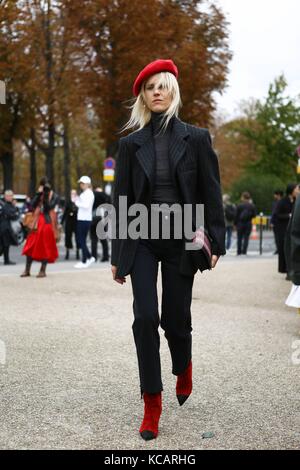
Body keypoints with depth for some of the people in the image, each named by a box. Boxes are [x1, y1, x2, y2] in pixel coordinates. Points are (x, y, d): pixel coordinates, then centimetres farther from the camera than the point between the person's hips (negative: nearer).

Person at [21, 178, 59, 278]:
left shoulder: (55, 196, -2)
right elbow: (33, 205, -4)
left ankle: (43, 270, 6)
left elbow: (49, 207, -17)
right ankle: (27, 270, 9)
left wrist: (46, 196, -17)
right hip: (38, 223, 5)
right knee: (31, 246, 4)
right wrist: (38, 194, -9)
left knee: (45, 247, -1)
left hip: (48, 223, -5)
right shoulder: (39, 196, 12)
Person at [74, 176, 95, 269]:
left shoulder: (89, 193, -9)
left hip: (85, 219, -9)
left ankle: (84, 262, 2)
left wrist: (77, 203, -9)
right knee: (80, 240, 11)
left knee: (82, 240, -4)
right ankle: (90, 257, 19)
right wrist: (77, 201, 5)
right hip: (81, 219, 9)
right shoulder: (83, 193, 18)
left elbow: (86, 205, -19)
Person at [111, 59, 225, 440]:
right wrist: (117, 255, 4)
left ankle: (183, 368, 38)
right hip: (142, 239, 1)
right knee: (145, 317, -9)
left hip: (181, 238, -1)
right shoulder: (130, 144, 5)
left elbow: (211, 193, 3)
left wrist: (215, 242, -4)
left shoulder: (196, 138, 3)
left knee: (175, 318, 3)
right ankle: (152, 404, 2)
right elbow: (121, 199, 6)